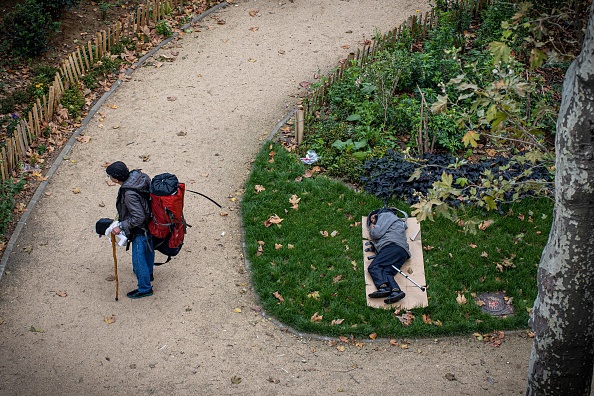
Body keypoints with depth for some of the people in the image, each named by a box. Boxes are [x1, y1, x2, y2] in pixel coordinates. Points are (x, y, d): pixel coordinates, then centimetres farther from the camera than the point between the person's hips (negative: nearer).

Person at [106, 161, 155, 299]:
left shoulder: (129, 194, -37)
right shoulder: (138, 175, -12)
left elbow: (138, 217, -33)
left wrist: (121, 227, -22)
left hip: (140, 229, -9)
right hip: (149, 223, 9)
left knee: (138, 259, 9)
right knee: (148, 249, 31)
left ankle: (145, 288, 27)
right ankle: (148, 273, 56)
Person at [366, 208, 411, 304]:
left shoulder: (385, 215, 17)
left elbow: (377, 233, 2)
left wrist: (372, 229, 22)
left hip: (393, 246, -8)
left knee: (373, 267, -20)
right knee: (386, 272, -14)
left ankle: (384, 287, -44)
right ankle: (395, 291, -41)